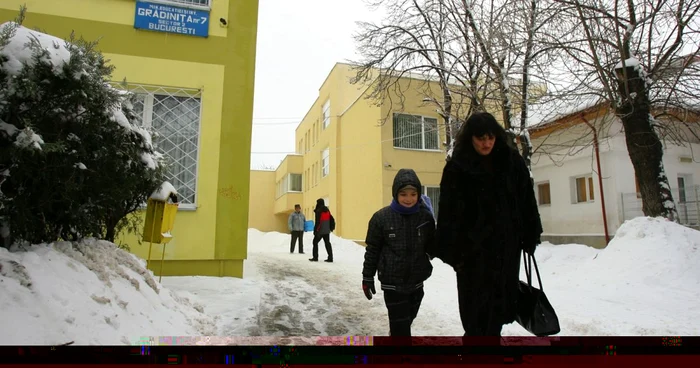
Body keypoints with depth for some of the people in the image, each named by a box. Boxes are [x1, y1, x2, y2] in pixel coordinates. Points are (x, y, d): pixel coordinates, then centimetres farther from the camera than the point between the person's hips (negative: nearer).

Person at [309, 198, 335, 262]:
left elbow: (317, 222, -17)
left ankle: (315, 257, 4)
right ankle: (330, 258, 6)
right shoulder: (327, 210, 9)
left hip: (320, 231, -7)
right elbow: (332, 220, 12)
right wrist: (331, 227, 20)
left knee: (315, 242, 6)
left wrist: (315, 230, -12)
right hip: (327, 231, 7)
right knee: (327, 243, 9)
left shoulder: (318, 211, -14)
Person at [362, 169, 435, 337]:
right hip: (393, 282, -3)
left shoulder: (425, 216, -4)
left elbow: (432, 245, 9)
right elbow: (372, 250, -4)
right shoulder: (381, 217, -12)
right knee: (400, 325, 0)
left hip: (416, 282, 4)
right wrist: (367, 277, -1)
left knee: (407, 321, 22)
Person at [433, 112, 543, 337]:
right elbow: (449, 211, -9)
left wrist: (531, 236, 3)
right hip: (473, 246, -3)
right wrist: (452, 251, -12)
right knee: (476, 302, 3)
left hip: (507, 244, 3)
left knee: (500, 299, 11)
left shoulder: (512, 161, 3)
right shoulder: (457, 167, -7)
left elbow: (527, 201, 6)